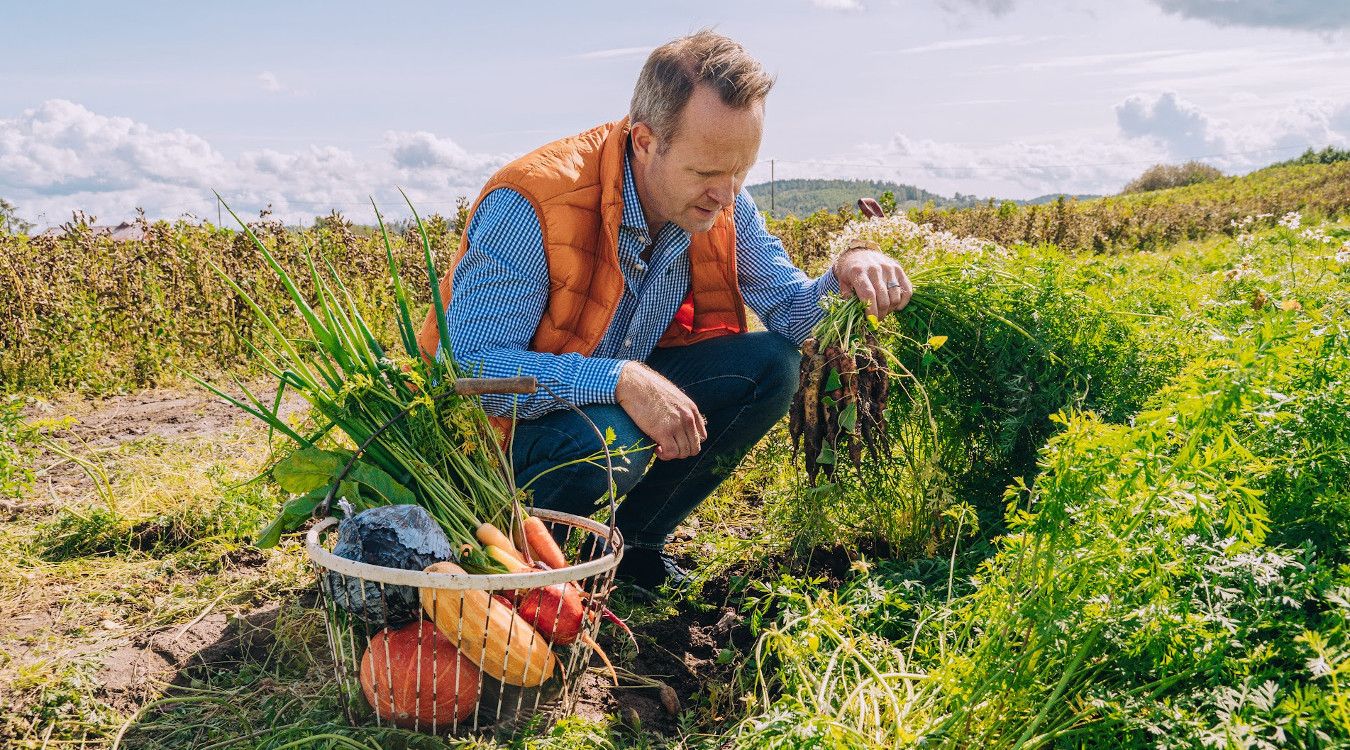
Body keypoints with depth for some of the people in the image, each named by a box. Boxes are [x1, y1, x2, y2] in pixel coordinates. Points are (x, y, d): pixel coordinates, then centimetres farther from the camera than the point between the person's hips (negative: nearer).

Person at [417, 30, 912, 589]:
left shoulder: (721, 203, -9)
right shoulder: (531, 206, -29)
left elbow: (788, 311, -2)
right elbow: (466, 368, -32)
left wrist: (846, 273, -25)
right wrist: (619, 380, -42)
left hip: (626, 392, 7)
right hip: (510, 418, -6)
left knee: (771, 365, -10)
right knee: (605, 442, -37)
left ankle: (628, 542, 1)